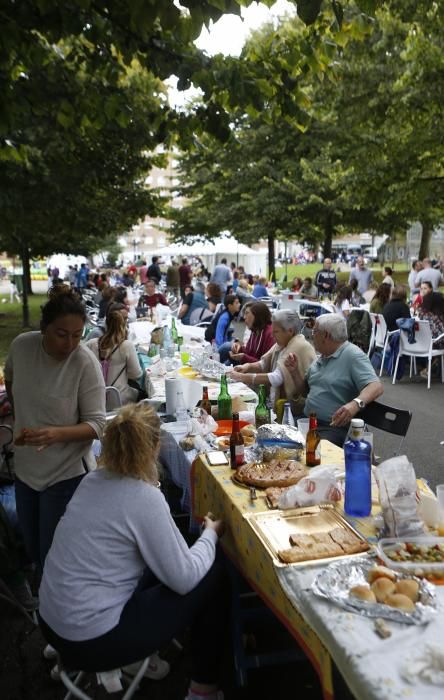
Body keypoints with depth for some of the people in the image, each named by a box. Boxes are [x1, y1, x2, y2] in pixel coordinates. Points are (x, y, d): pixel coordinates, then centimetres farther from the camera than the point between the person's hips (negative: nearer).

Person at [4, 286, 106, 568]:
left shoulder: (86, 363, -22)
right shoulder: (21, 345, -9)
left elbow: (97, 425, -19)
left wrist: (57, 434, -35)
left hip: (67, 473, -5)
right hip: (26, 468, 5)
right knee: (34, 553, 21)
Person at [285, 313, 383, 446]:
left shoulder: (352, 355, -9)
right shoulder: (321, 358, 17)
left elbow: (376, 387, -21)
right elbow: (305, 390, 25)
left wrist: (356, 403, -40)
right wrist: (295, 371, 7)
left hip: (335, 427, -7)